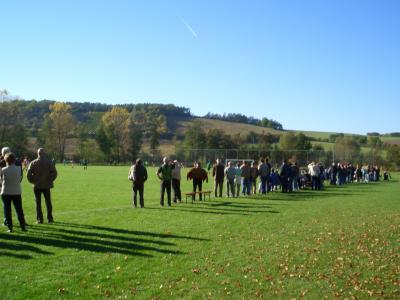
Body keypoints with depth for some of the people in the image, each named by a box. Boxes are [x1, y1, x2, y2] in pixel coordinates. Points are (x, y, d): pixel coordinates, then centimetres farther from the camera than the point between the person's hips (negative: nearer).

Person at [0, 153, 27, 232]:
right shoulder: (19, 169, -7)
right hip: (16, 192, 1)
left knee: (7, 211, 7)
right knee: (19, 210, 10)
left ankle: (10, 227, 6)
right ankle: (23, 226, 12)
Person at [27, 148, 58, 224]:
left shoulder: (33, 163, -3)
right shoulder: (49, 162, -3)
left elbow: (28, 174, -7)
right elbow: (54, 173, -7)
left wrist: (33, 181, 6)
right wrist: (50, 180, 4)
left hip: (37, 186, 0)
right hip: (47, 185, 0)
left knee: (38, 203, 6)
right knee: (48, 202, 11)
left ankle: (39, 219, 6)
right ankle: (49, 218, 13)